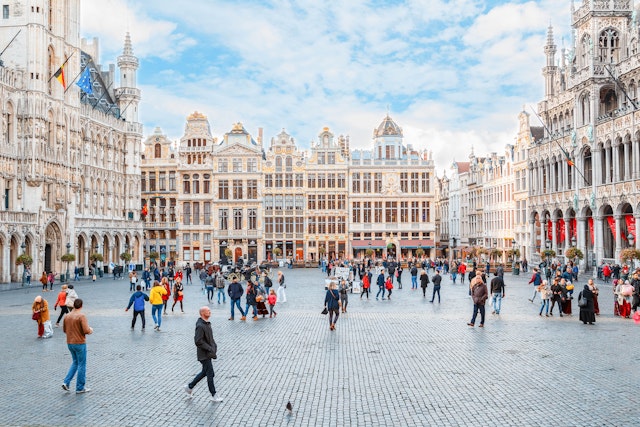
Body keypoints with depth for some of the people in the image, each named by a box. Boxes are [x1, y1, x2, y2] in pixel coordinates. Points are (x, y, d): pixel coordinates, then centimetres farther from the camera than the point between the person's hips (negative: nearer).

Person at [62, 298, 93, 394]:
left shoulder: (67, 316, 4)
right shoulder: (82, 316, -17)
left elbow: (64, 330, 14)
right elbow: (86, 330, -22)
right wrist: (91, 330, -1)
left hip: (69, 343, 6)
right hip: (80, 343, -6)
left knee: (75, 362, 23)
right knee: (82, 365, 5)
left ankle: (66, 382, 12)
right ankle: (80, 388, 10)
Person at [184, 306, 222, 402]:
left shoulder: (207, 323, 10)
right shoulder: (200, 326, -21)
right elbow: (198, 341, -24)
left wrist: (214, 346, 6)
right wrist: (210, 349, -20)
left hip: (208, 353, 10)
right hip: (204, 354, -10)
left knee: (205, 372, 20)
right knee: (210, 374, -2)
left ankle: (190, 386, 33)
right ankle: (214, 396, 9)